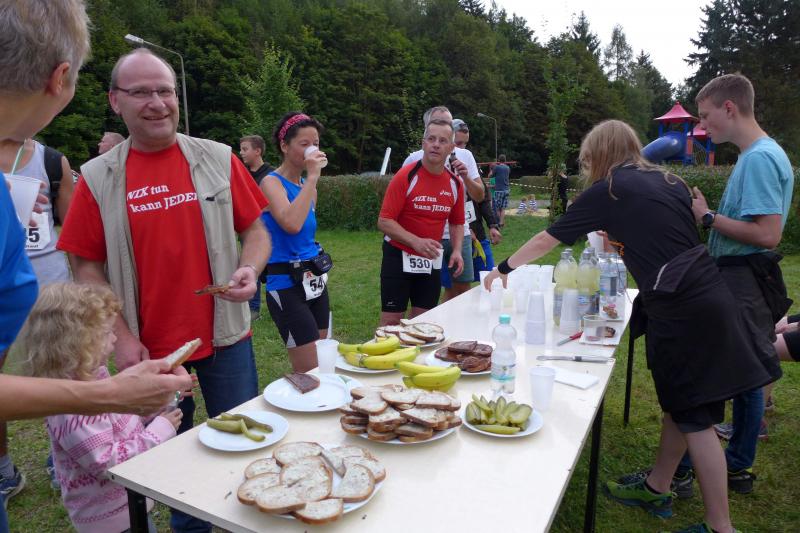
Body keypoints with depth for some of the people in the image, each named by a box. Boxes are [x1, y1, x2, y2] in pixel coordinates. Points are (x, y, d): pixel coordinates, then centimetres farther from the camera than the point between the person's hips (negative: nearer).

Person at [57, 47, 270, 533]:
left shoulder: (218, 159, -2)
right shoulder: (97, 178, -2)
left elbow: (255, 229, 2)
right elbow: (87, 267, 1)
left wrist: (249, 270, -17)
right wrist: (121, 337, -7)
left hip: (225, 336, 0)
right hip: (148, 347, 1)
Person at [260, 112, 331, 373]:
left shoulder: (308, 186, 11)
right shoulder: (271, 182, -10)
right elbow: (291, 224, -30)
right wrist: (312, 177, -24)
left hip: (315, 280, 8)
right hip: (286, 285, -8)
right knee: (310, 372, -6)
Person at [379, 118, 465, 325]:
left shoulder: (455, 183, 1)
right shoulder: (405, 176, -14)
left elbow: (456, 222, 14)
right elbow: (384, 222, -17)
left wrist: (457, 250, -3)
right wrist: (416, 241, -29)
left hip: (431, 260, 5)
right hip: (399, 256, -4)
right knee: (391, 321, 1)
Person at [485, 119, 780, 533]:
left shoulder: (608, 190, -4)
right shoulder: (670, 182, 15)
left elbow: (548, 239, 3)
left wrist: (504, 268, 15)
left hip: (680, 307, -8)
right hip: (707, 294, 8)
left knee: (695, 416, 1)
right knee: (679, 403, 16)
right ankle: (656, 488, 32)